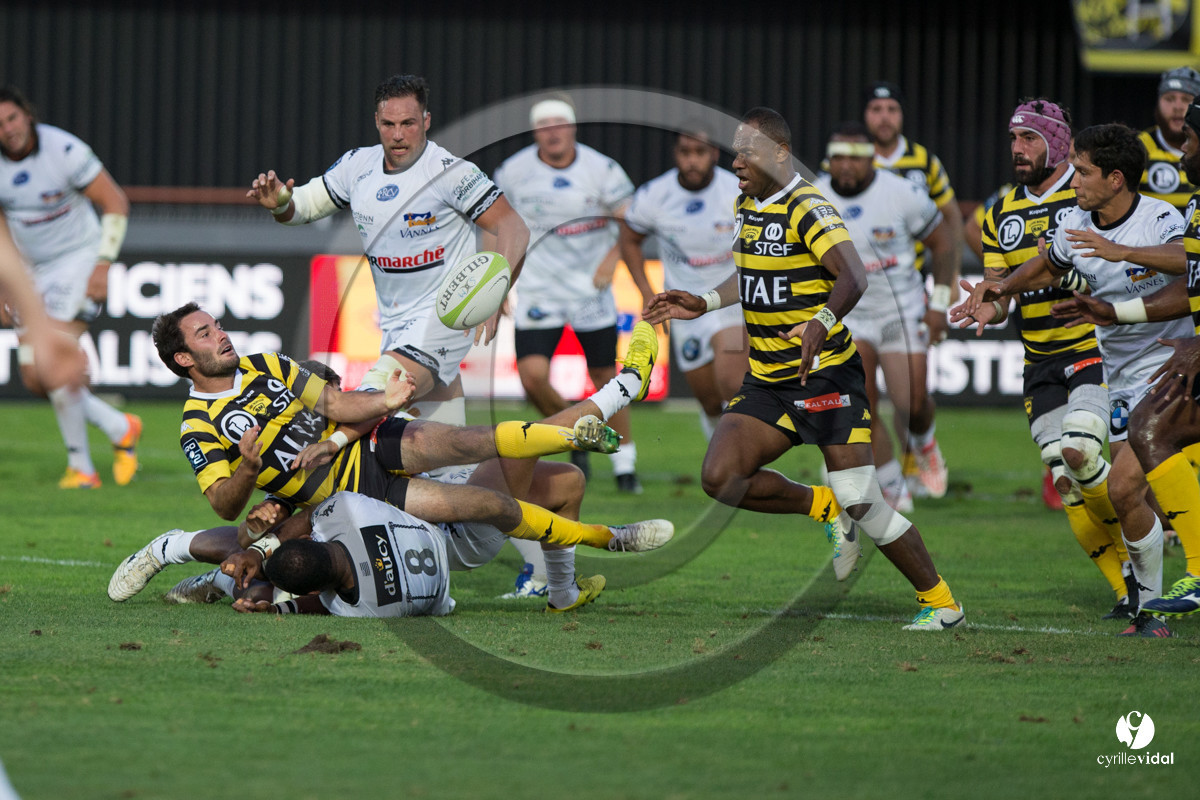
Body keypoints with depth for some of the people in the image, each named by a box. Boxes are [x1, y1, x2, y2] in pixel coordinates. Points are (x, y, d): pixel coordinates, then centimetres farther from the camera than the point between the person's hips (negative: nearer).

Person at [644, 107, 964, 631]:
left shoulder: (807, 209, -16)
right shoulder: (746, 206, 10)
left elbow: (853, 276, -30)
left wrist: (822, 322, -47)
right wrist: (705, 303, 21)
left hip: (825, 374, -8)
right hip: (766, 381, 8)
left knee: (860, 502, -13)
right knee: (720, 478, -11)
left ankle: (939, 601, 3)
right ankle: (821, 506, 13)